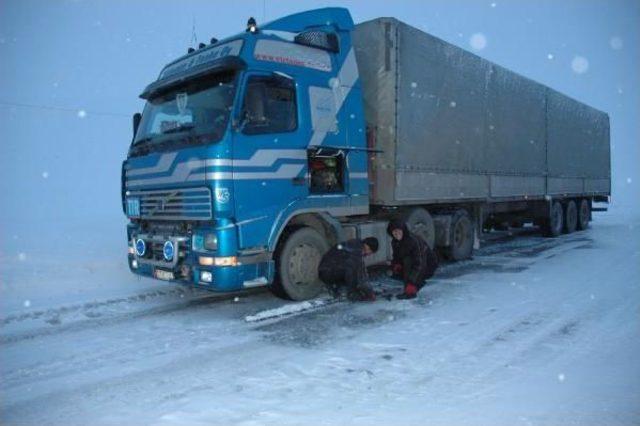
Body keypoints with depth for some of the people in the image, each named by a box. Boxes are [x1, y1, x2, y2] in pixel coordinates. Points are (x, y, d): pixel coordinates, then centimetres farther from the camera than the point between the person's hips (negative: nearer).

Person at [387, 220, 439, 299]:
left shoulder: (413, 240, -32)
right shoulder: (395, 242, -7)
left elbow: (420, 264, -36)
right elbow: (396, 257, 7)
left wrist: (411, 283, -43)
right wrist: (396, 265, -18)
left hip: (428, 265, -8)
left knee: (407, 260, -30)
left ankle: (410, 291, -25)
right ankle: (419, 283, 14)